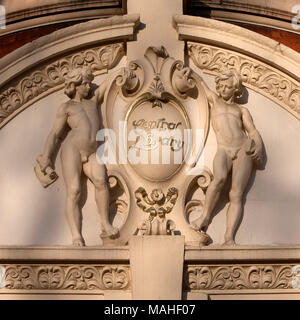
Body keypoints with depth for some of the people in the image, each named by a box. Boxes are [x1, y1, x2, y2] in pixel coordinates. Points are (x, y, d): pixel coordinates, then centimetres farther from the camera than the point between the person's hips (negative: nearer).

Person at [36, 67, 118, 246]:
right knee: (74, 192, -17)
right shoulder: (66, 107, 14)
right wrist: (46, 157, -3)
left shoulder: (93, 99, 24)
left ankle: (106, 224, -19)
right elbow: (54, 134, 8)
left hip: (92, 154, 3)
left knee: (101, 181, -27)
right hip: (72, 150, -3)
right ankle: (77, 236, -27)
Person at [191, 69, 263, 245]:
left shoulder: (241, 110, 24)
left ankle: (229, 237, -27)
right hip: (224, 150, 0)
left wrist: (258, 147, -4)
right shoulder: (214, 100, 27)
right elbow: (201, 84, 37)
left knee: (236, 194, -17)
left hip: (244, 150, 0)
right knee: (220, 178, -34)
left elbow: (253, 131, 14)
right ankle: (205, 217, -21)